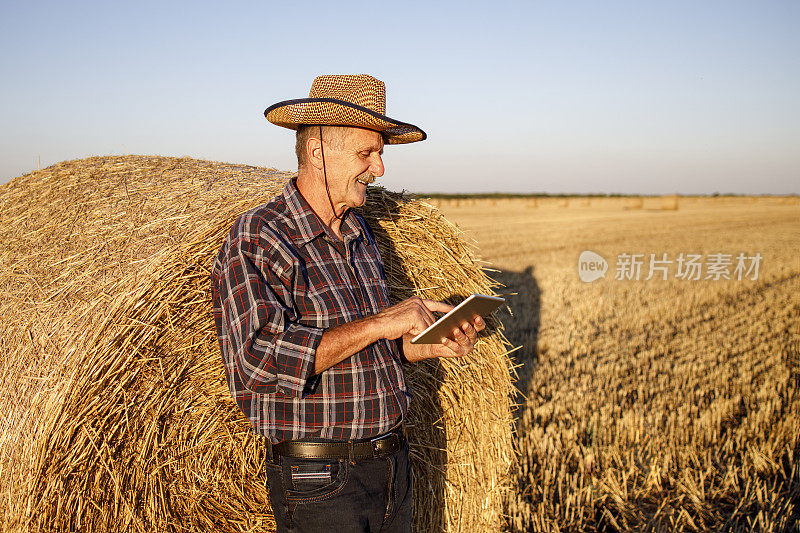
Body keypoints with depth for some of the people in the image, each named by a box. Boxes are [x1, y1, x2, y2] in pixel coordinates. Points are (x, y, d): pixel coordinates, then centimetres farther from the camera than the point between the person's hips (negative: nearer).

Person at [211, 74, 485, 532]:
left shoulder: (361, 236, 8)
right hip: (319, 482, -7)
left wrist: (428, 345, -2)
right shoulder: (256, 240, -14)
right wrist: (378, 323, -26)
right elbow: (257, 361, -26)